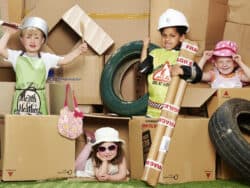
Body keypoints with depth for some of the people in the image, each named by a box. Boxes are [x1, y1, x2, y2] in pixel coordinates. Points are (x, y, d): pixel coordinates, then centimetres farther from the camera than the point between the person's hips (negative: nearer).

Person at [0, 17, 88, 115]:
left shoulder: (46, 58, 6)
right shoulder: (17, 56, 6)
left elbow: (64, 60, 5)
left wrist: (79, 50, -4)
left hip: (39, 98, 0)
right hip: (20, 97, 0)